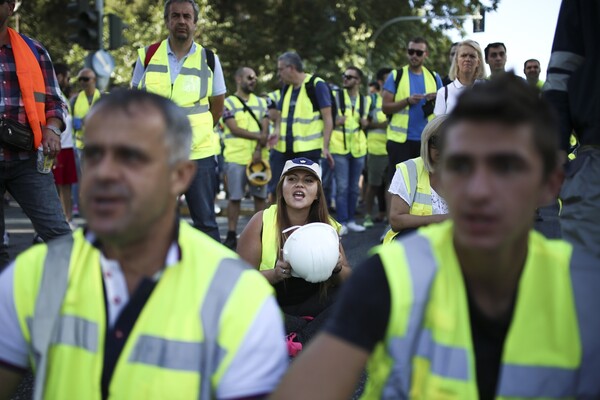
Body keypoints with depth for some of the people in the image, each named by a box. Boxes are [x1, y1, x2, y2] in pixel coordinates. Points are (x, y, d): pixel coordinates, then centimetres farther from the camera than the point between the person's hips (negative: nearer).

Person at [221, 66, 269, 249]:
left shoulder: (261, 102, 14)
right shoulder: (228, 102, 2)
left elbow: (265, 128, 3)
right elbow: (234, 129, -9)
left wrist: (259, 149, -13)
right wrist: (258, 137, -14)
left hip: (259, 157, 3)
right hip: (236, 158, -3)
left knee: (260, 196, 5)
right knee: (235, 197, -1)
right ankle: (232, 235, 4)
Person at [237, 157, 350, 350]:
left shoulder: (327, 226, -3)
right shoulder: (261, 222, -12)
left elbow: (347, 279, 3)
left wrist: (337, 269, -21)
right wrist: (275, 274, -31)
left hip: (310, 304, 3)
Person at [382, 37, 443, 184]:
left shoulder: (434, 77, 12)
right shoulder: (396, 76, 4)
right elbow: (386, 107, -2)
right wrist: (407, 101, -16)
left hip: (427, 140, 2)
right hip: (400, 140, -2)